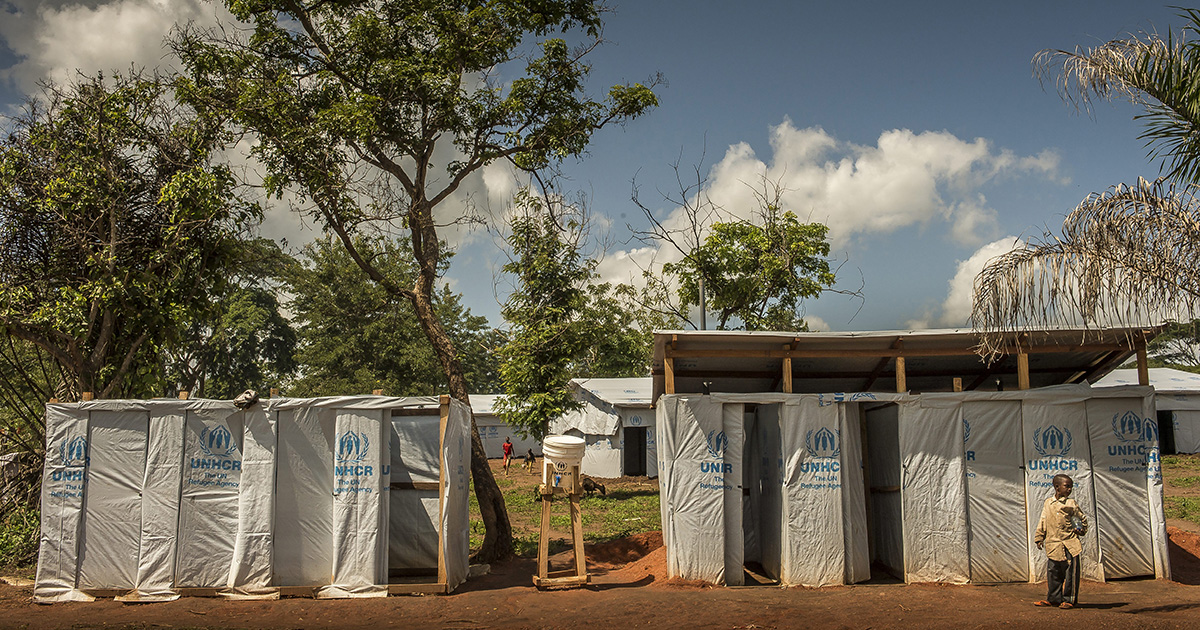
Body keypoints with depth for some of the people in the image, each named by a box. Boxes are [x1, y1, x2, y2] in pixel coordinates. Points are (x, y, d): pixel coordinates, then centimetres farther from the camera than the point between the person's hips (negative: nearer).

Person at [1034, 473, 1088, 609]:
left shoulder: (1071, 504, 1)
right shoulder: (1047, 503, 10)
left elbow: (1082, 518, 13)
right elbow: (1043, 522, 15)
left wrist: (1081, 529, -1)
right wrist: (1039, 538, 13)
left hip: (1069, 544, -3)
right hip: (1053, 544, 3)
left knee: (1070, 573, -2)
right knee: (1052, 572, 8)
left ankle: (1069, 599, 10)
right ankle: (1053, 598, 20)